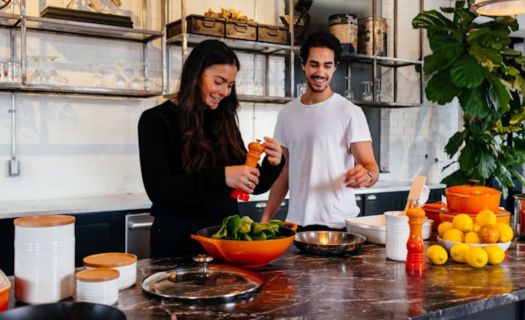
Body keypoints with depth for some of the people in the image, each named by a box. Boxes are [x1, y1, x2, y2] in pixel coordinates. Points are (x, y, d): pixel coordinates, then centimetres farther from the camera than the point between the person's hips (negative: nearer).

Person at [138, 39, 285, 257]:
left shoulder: (225, 122, 7)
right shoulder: (156, 120, -7)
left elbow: (254, 186, 10)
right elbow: (157, 188, -19)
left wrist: (273, 163, -11)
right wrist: (220, 176, -29)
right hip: (178, 239, -4)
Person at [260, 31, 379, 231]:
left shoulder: (350, 112, -7)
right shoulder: (287, 113, 7)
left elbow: (370, 166, -12)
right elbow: (284, 172, 12)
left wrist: (366, 175, -35)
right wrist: (265, 218, 6)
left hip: (338, 224, -4)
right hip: (295, 222, 4)